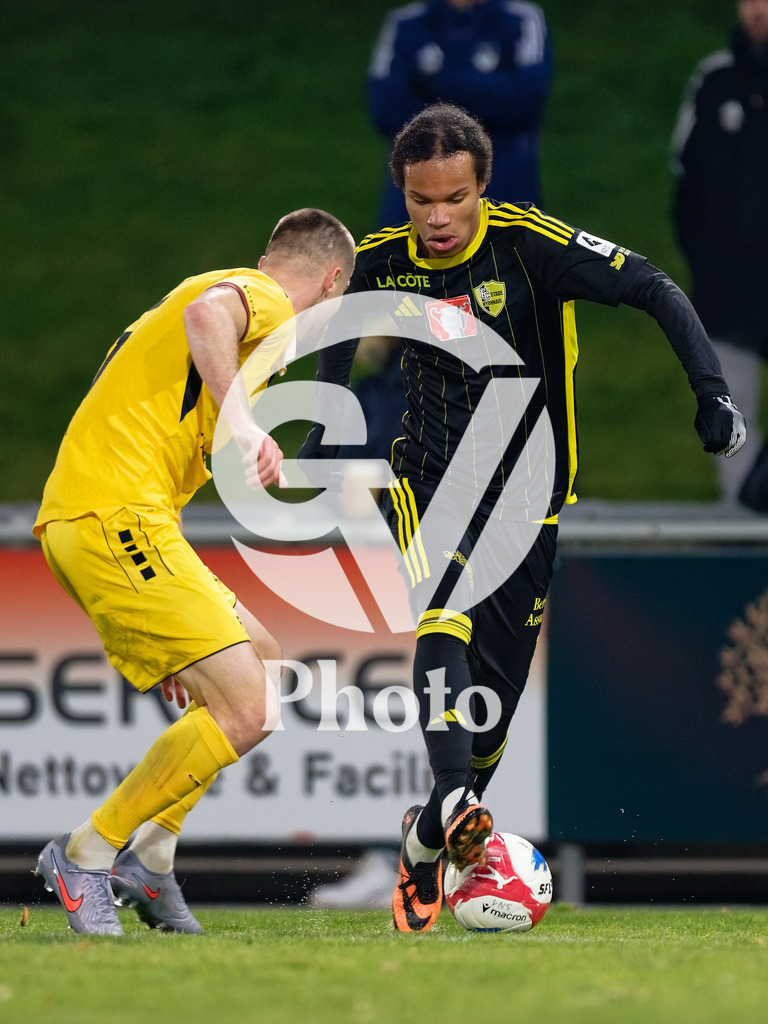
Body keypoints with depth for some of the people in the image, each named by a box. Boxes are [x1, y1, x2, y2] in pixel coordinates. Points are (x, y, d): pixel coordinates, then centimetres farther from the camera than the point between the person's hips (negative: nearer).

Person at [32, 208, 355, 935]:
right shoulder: (266, 299, 0)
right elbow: (207, 314, -27)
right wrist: (242, 420, -38)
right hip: (115, 514, -10)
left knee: (261, 660, 19)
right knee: (243, 711, -14)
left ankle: (149, 853, 12)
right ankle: (85, 854, -5)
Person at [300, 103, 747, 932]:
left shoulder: (529, 243, -16)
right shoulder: (380, 263, -6)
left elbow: (653, 290, -13)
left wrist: (712, 394, -21)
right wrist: (324, 432, 16)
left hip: (525, 490, 0)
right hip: (429, 480, 0)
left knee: (496, 685, 0)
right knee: (444, 622, -28)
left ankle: (428, 843, 17)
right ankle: (452, 802, -42)